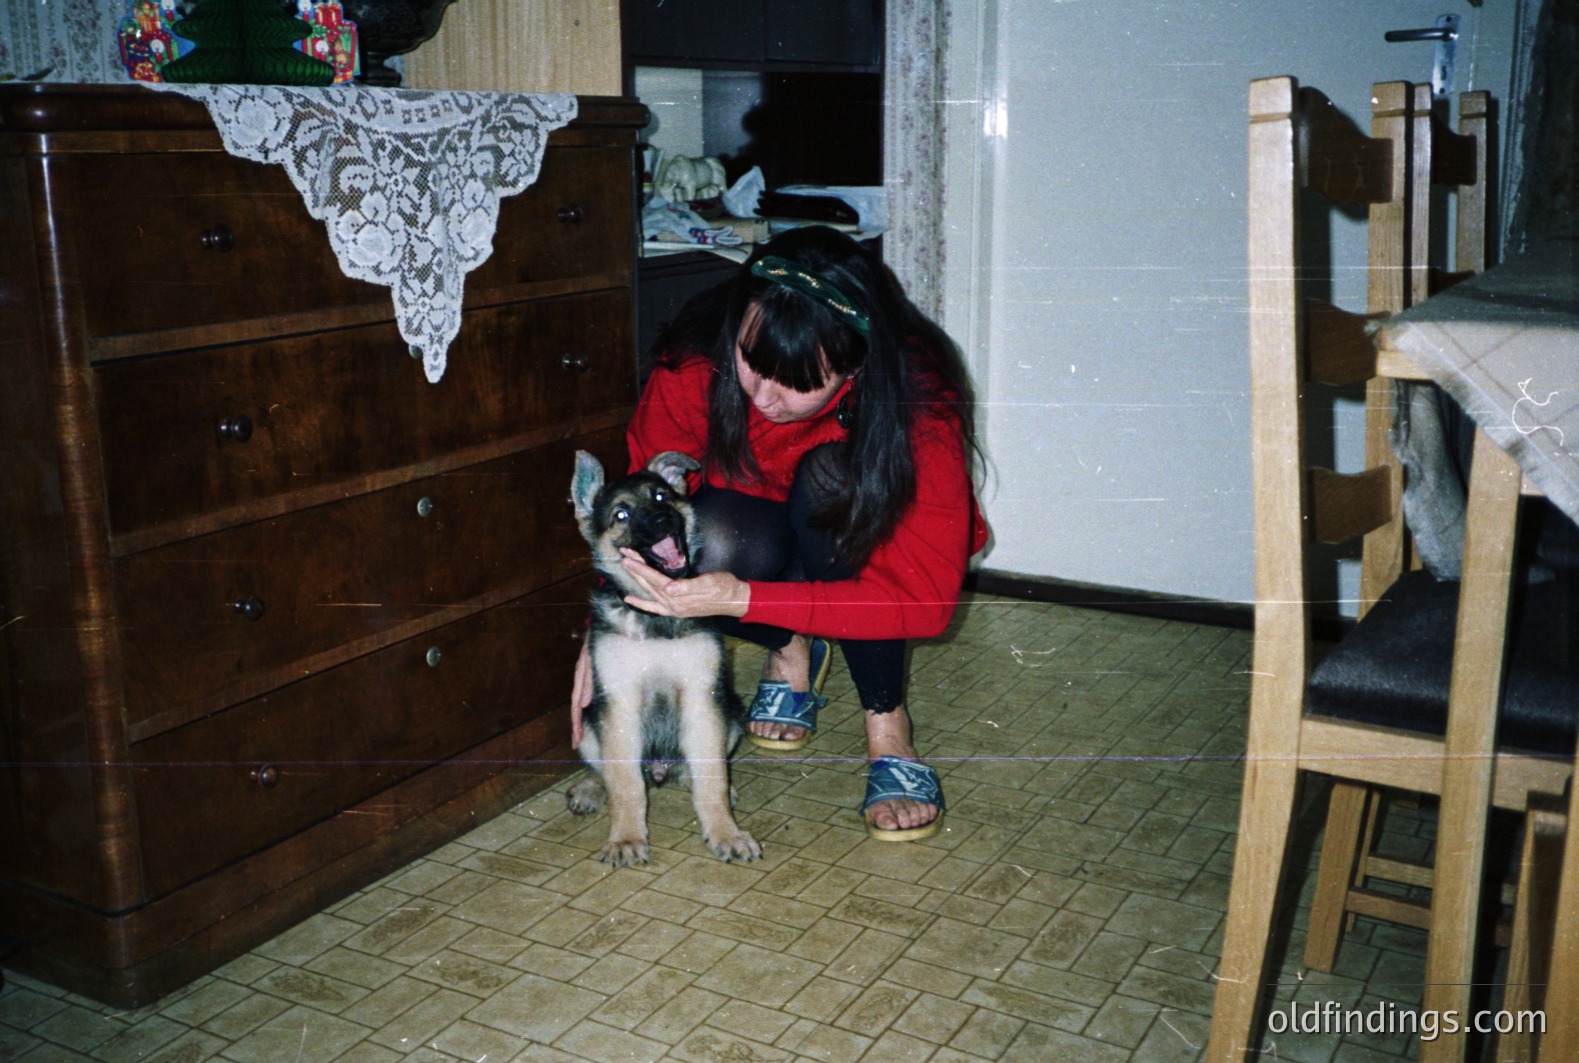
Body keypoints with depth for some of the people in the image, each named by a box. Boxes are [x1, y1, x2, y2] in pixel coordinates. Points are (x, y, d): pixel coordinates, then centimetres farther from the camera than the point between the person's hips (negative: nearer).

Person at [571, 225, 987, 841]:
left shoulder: (916, 404, -34)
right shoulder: (694, 366, -28)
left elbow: (925, 599, -35)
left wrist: (742, 600, -45)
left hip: (867, 546, -1)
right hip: (757, 534, 2)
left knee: (832, 475, -37)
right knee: (713, 537, -35)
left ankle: (888, 730, -21)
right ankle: (794, 648, 0)